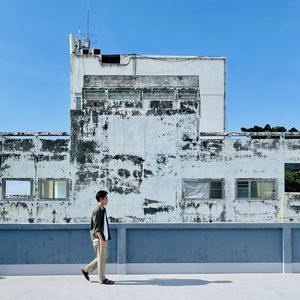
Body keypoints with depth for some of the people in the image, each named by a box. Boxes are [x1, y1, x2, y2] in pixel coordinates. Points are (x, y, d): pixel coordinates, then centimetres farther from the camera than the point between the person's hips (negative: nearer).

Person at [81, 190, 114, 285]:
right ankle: (102, 279, 6)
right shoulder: (97, 211, -15)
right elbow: (96, 227, -19)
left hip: (104, 237, 10)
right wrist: (101, 239, -23)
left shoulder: (103, 210, 14)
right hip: (98, 238, -10)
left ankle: (86, 269, 23)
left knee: (104, 256, 14)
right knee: (101, 257, -3)